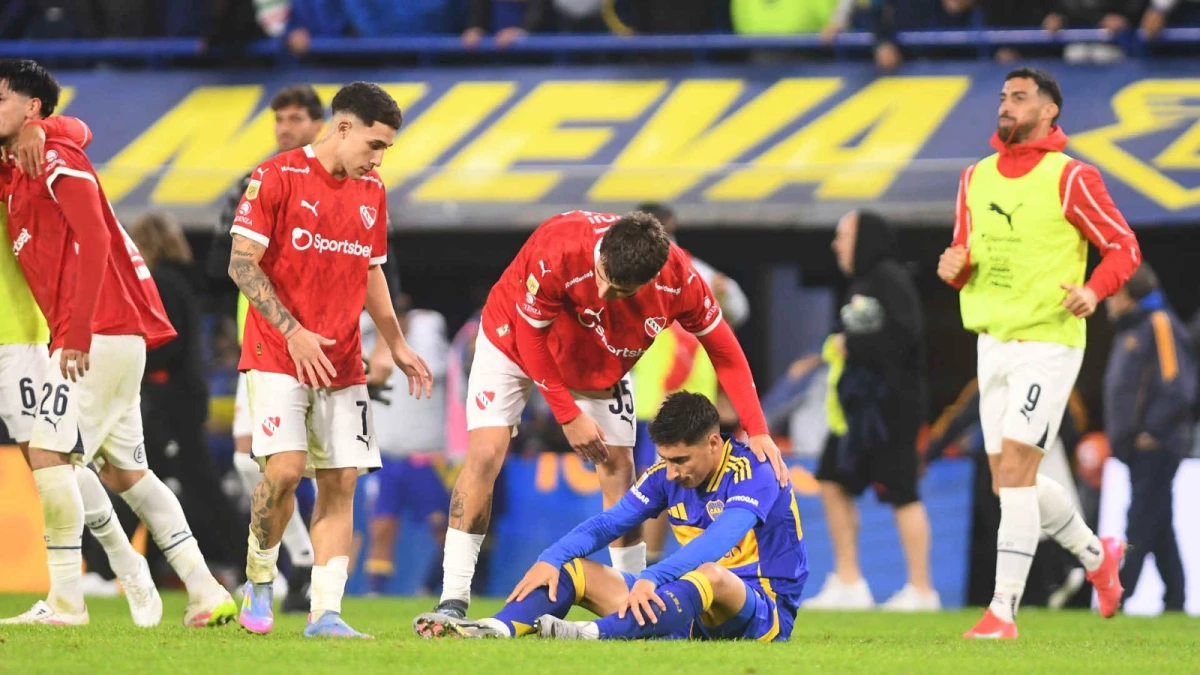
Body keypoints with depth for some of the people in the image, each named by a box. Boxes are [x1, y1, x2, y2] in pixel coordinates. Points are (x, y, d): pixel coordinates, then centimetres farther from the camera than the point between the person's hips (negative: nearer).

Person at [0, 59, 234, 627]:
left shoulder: (56, 162, -10)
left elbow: (93, 243, -19)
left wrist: (78, 333, -23)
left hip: (98, 336, -10)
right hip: (117, 339, 10)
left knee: (47, 450, -13)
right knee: (121, 469, 11)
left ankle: (65, 601, -14)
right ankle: (206, 593, 11)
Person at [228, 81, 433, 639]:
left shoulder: (372, 194, 12)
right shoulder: (277, 177, -7)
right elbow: (243, 263, -10)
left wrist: (396, 345, 20)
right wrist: (292, 331, -17)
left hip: (343, 363, 6)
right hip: (278, 357, -6)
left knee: (341, 482, -3)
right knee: (285, 468, -18)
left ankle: (325, 612, -3)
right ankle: (259, 582, 4)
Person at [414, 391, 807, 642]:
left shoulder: (753, 474, -17)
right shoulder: (667, 475, 4)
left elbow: (719, 539, -33)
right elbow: (608, 523, 2)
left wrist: (653, 578, -47)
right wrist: (551, 559, -17)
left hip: (764, 610, -7)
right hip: (691, 610, 7)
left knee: (712, 576, -42)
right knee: (574, 570, -3)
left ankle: (596, 635, -60)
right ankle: (498, 629, -31)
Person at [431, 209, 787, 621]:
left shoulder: (680, 281, -30)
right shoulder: (558, 251, -40)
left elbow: (724, 352, -14)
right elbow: (531, 335, -24)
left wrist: (756, 432, -20)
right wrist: (568, 415, -20)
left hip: (602, 367, 3)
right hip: (514, 341, -3)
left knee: (619, 471, -5)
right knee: (485, 455, -16)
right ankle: (453, 602, -15)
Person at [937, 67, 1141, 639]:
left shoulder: (1070, 178, -8)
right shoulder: (976, 178, 11)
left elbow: (1123, 246, -5)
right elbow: (965, 252, 20)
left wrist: (1094, 290, -24)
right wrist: (953, 266, -4)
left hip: (1048, 340, -7)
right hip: (993, 340, 7)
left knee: (1015, 467, -15)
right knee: (1009, 479, 11)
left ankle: (1004, 609, -16)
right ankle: (1096, 556, 34)